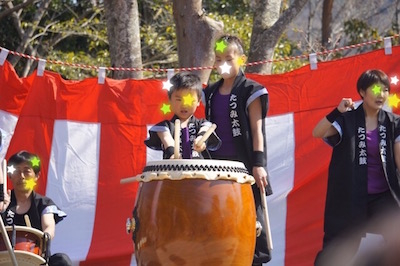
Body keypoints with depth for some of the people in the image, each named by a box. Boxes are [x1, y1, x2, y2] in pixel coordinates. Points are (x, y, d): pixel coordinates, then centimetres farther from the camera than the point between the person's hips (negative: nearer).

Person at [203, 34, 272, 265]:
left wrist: (258, 164, -15)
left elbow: (257, 129, -8)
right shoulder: (211, 93, 12)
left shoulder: (250, 91, -5)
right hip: (218, 165, 6)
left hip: (244, 165, -6)